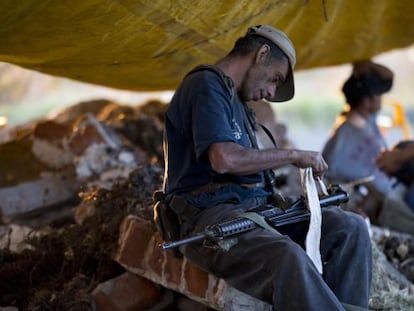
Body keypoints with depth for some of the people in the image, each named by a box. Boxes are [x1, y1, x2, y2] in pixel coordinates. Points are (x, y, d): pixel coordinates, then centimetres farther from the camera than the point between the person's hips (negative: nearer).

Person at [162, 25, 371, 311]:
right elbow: (224, 159, -21)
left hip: (253, 207, 10)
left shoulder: (233, 97, 25)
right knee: (288, 257, -37)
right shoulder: (206, 85, -6)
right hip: (210, 216, -10)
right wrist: (295, 155, -11)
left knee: (351, 228, -5)